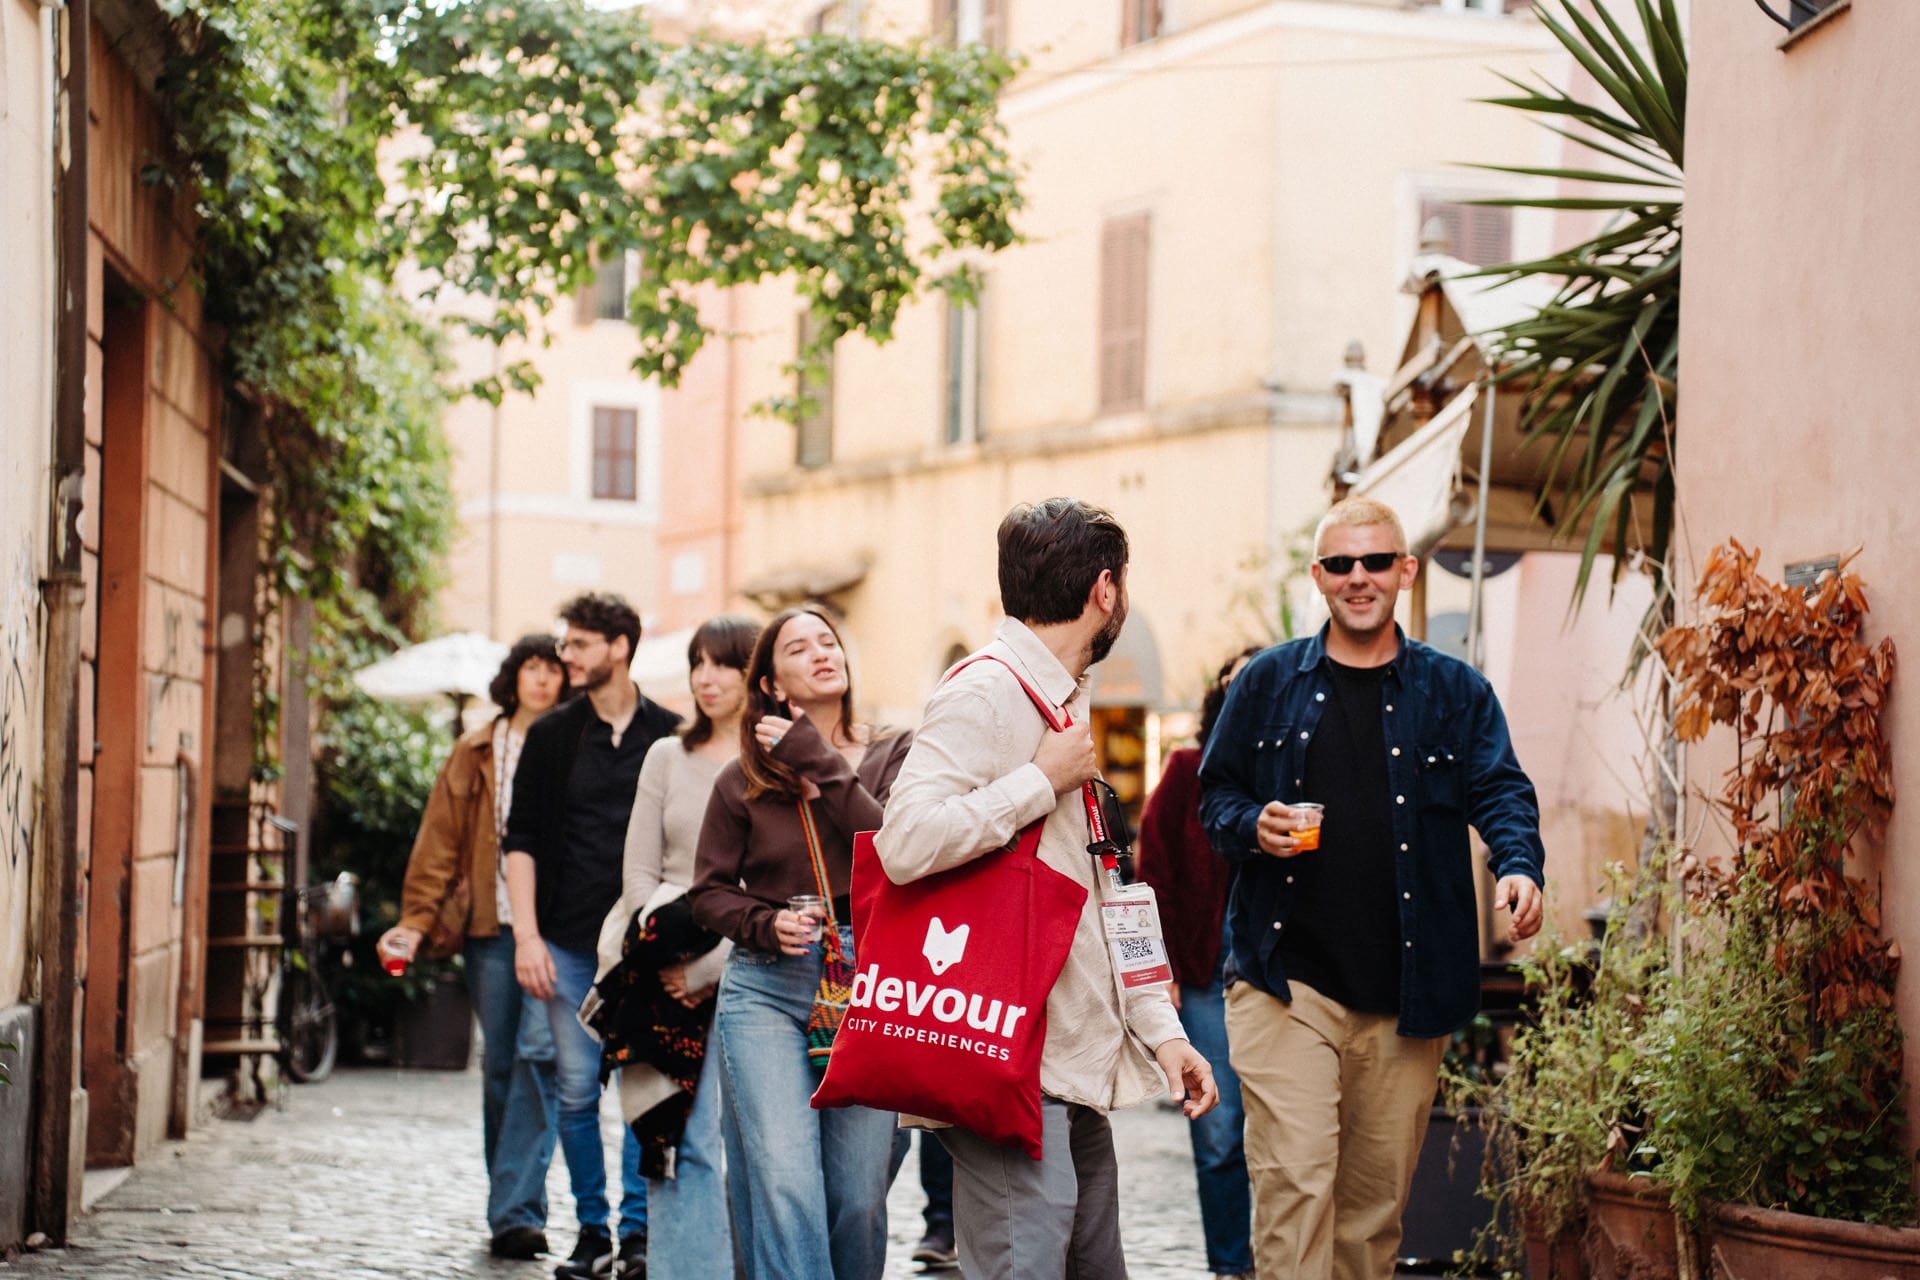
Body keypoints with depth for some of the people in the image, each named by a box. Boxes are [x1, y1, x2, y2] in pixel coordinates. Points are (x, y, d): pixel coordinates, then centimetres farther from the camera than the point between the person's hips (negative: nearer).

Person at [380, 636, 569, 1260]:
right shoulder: (475, 754, 12)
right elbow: (440, 841, 10)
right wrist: (415, 920, 1)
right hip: (492, 928, 3)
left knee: (538, 1051, -16)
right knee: (499, 1063, 8)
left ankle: (515, 1210, -17)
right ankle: (514, 1206, 19)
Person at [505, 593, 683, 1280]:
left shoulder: (669, 736, 3)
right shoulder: (552, 735, 6)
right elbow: (521, 838, 5)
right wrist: (526, 934, -5)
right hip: (569, 941, 1)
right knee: (577, 1092, 3)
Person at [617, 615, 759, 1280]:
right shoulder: (668, 757, 14)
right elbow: (639, 873, 13)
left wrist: (711, 965, -10)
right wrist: (667, 956, -2)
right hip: (674, 975, 3)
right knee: (681, 1140, -3)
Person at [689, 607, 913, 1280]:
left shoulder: (893, 754, 7)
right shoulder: (743, 780, 7)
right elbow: (710, 890, 12)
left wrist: (818, 763, -9)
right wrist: (766, 924, -7)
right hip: (766, 985, 0)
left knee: (859, 1191, 1)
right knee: (784, 1181, -14)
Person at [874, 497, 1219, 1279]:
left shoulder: (1065, 706, 19)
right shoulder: (984, 693, -11)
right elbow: (906, 843, -27)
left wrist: (1159, 1028, 16)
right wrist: (1045, 780, -16)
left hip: (1077, 1069, 10)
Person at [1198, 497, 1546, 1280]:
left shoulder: (1455, 691, 10)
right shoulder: (1268, 682, 9)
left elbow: (1501, 791, 1)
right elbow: (1214, 795, 12)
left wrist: (1520, 865, -20)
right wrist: (1253, 826, -10)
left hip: (1407, 994, 2)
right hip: (1287, 983, -2)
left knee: (1377, 1199, 9)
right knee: (1294, 1183, -13)